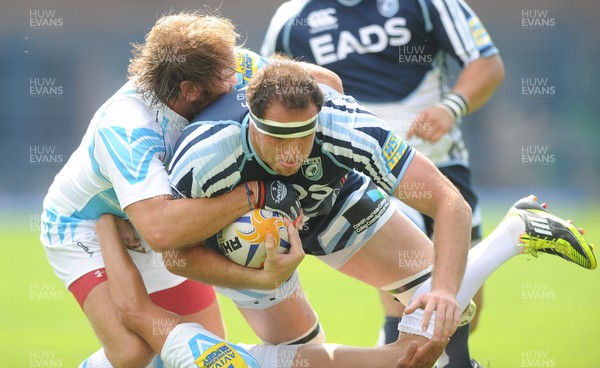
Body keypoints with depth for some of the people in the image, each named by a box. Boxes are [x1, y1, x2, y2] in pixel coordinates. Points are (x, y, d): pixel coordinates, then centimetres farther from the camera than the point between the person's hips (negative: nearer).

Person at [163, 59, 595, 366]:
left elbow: (449, 202, -34)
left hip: (331, 203, 0)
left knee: (436, 292, -2)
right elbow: (179, 255, -25)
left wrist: (445, 289, -48)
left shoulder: (347, 130, -40)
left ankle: (519, 229, 25)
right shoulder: (202, 162, -42)